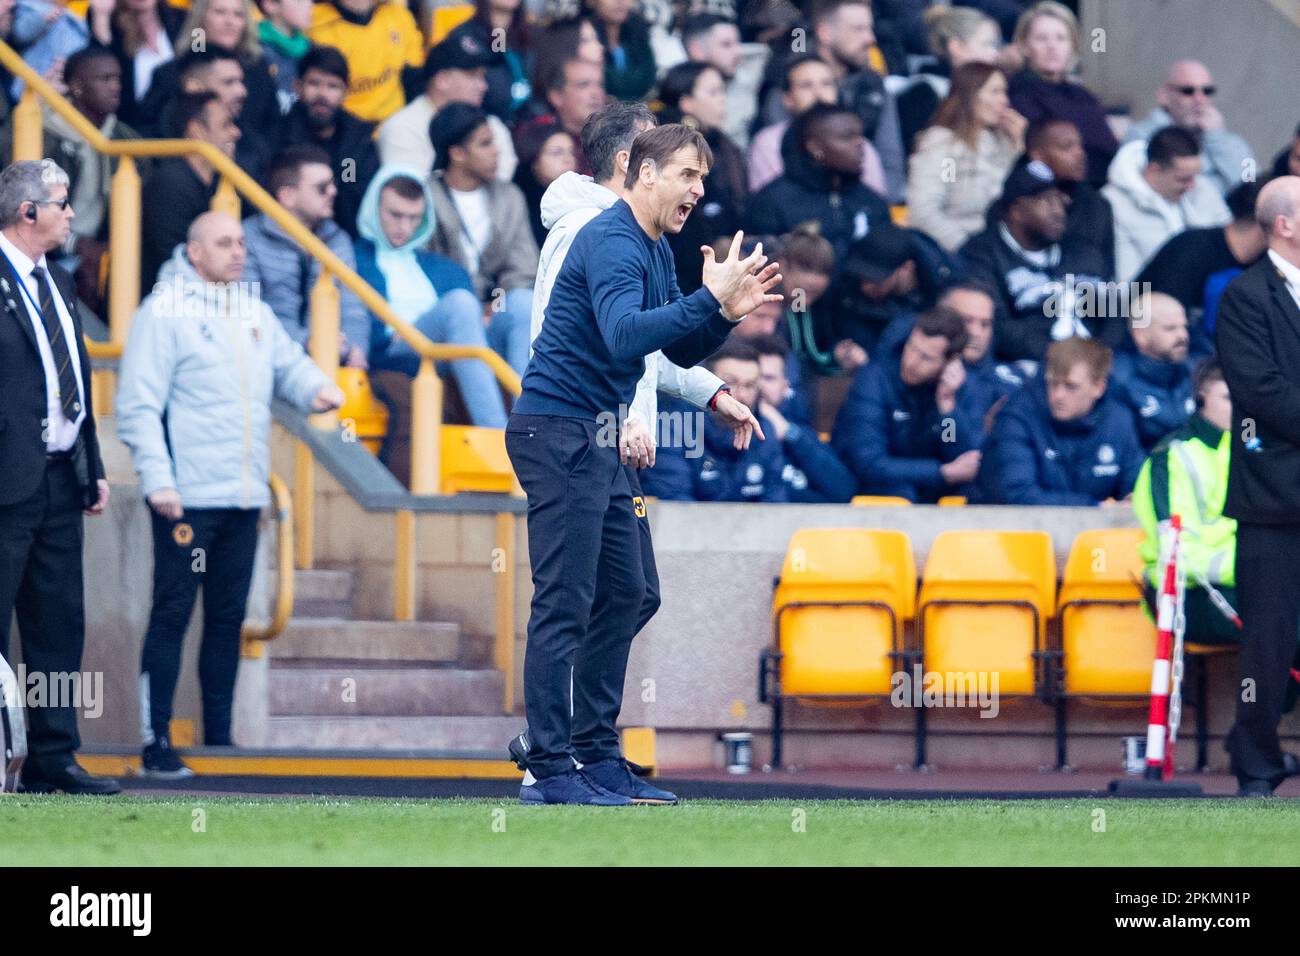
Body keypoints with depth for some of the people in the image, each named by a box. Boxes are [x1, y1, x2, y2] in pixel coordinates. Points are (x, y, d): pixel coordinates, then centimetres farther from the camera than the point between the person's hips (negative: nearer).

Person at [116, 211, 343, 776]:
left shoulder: (254, 313, 15)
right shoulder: (164, 311, -6)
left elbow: (288, 365, 22)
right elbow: (138, 405, -10)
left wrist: (316, 389, -2)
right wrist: (157, 478, -18)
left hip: (244, 497, 7)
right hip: (187, 497, -7)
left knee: (229, 617, 11)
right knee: (172, 614, -6)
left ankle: (219, 737, 17)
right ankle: (156, 744, -5)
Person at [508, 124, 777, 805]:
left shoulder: (657, 251, 16)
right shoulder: (612, 243, -16)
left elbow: (677, 349, 20)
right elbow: (624, 336, -32)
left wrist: (728, 312, 3)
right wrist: (709, 300, -33)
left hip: (597, 441, 10)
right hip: (557, 433, -10)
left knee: (623, 594, 12)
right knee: (564, 603, -10)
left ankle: (596, 755, 17)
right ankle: (549, 770, -9)